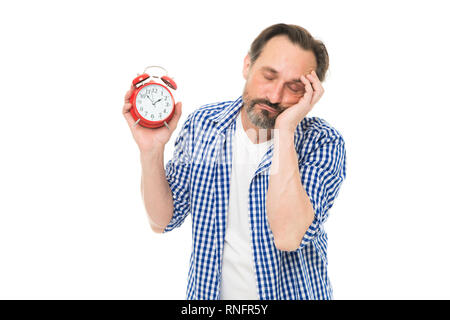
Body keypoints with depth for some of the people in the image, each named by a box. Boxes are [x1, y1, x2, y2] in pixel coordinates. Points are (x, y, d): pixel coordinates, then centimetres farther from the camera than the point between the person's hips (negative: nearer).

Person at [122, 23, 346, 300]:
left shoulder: (323, 143, -17)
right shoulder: (203, 124, -9)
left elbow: (288, 236, -32)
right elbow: (163, 221, -6)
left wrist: (285, 129, -31)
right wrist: (151, 151, -20)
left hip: (290, 292, -2)